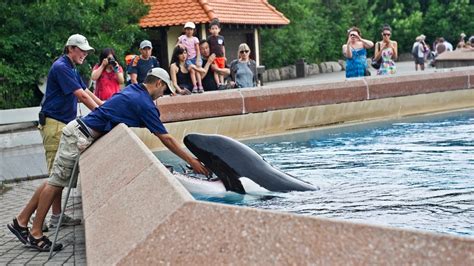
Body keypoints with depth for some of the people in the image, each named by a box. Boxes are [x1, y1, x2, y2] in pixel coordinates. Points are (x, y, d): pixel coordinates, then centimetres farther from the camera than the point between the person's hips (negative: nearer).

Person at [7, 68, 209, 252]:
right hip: (80, 137, -9)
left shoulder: (133, 90, 12)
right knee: (57, 183, -4)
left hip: (78, 130, 9)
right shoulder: (144, 103, -13)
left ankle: (21, 221, 16)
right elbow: (166, 139, -12)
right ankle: (35, 234, 2)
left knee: (56, 182, 11)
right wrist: (191, 161, -7)